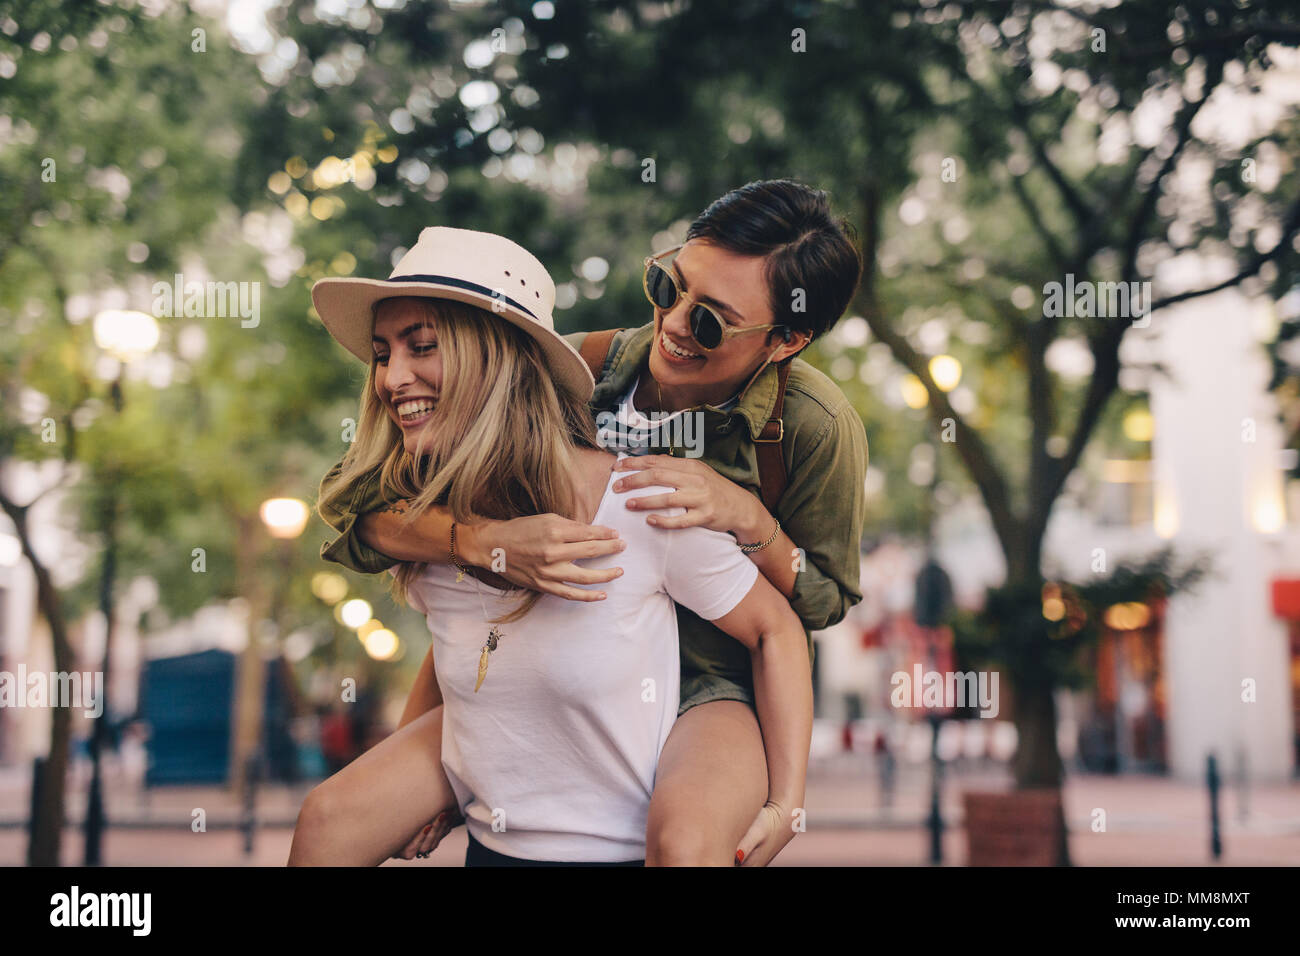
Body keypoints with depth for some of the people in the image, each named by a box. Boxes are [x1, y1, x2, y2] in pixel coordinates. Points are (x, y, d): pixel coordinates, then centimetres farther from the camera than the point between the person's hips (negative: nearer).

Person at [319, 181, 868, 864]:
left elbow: (822, 603, -1)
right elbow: (354, 499, -14)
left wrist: (745, 515, -21)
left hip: (709, 686, -3)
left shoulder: (816, 427, -15)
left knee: (685, 841, -37)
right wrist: (488, 543, -34)